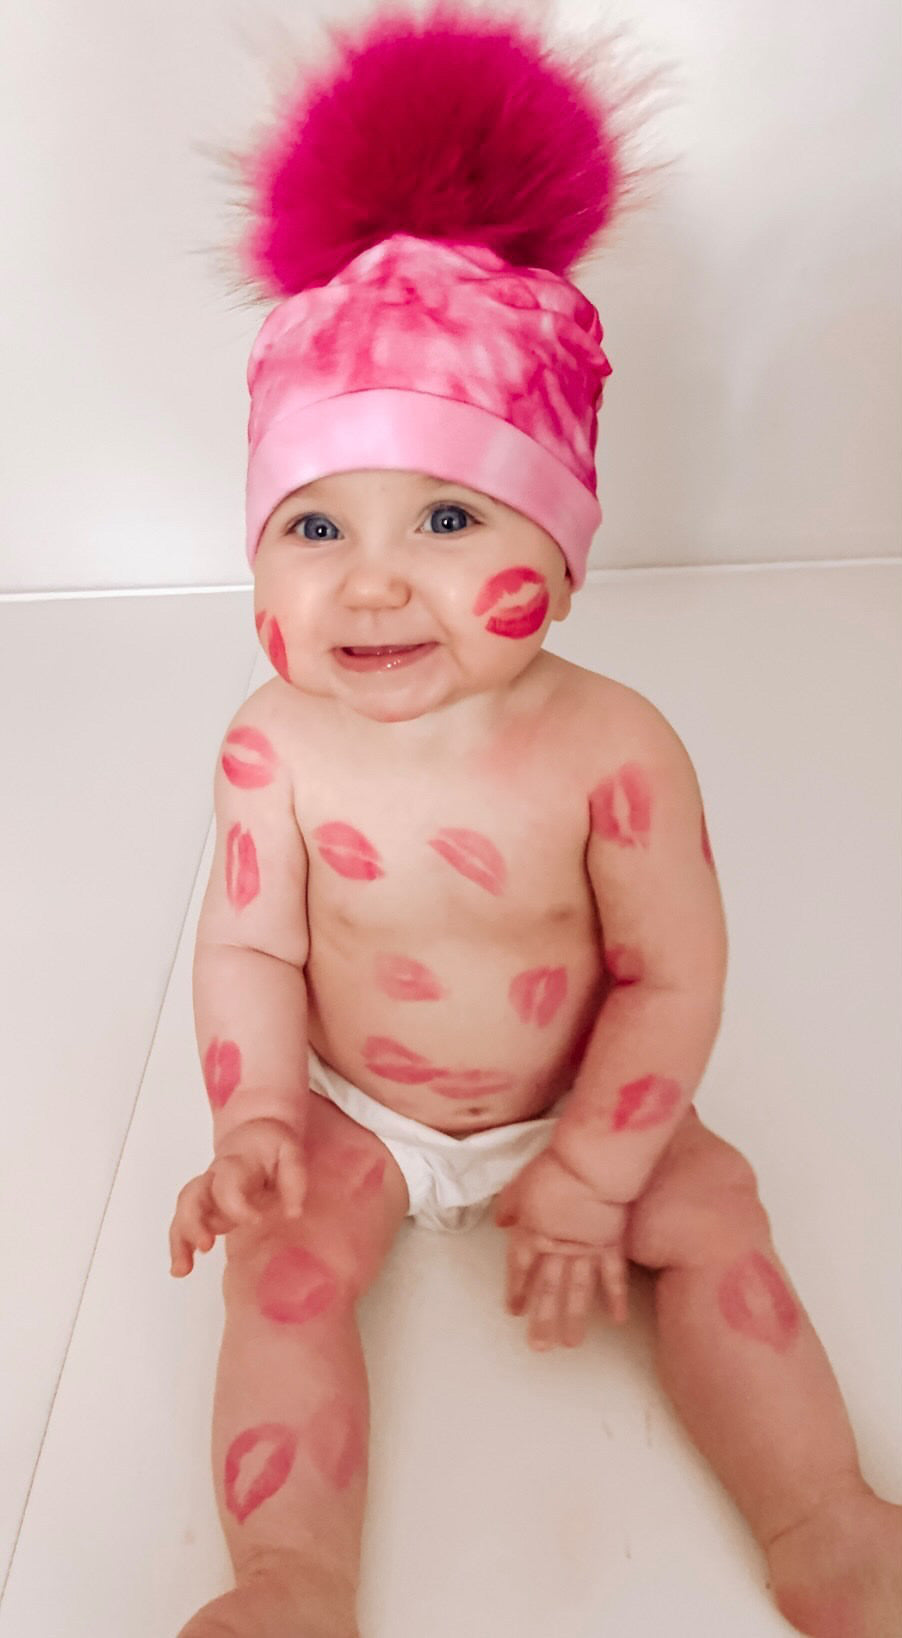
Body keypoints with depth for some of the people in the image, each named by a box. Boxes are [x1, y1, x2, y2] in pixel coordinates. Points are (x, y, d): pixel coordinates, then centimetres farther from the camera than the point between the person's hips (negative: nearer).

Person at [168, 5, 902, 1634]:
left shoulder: (614, 747, -26)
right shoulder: (277, 748, -21)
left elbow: (672, 979, -18)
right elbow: (251, 950, -10)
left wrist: (585, 1181, -15)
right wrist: (255, 1125, -21)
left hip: (572, 1106, 0)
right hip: (355, 1112, 1)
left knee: (711, 1211, -12)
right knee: (284, 1257, -16)